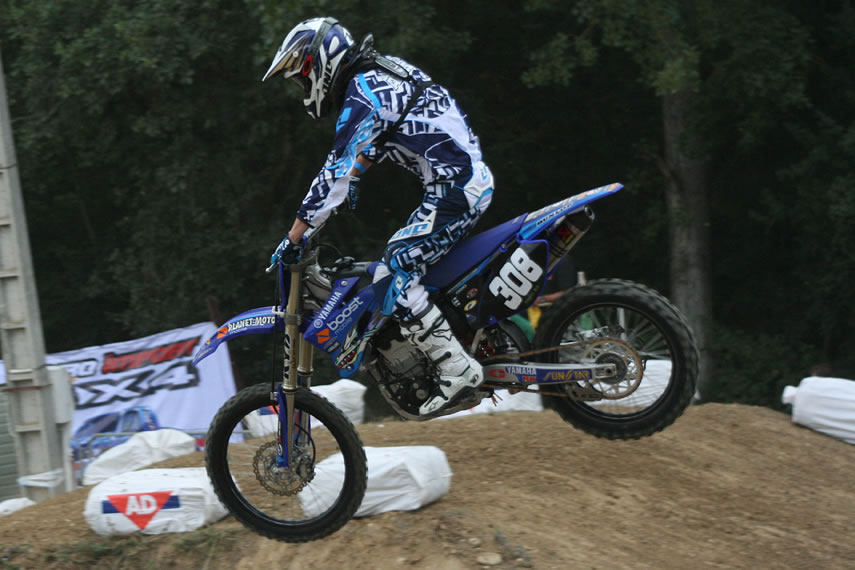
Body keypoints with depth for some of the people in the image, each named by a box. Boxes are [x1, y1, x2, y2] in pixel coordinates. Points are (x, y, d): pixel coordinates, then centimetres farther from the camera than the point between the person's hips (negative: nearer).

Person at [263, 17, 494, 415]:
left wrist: (293, 239, -12)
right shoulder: (381, 72, 16)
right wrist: (351, 181, 46)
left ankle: (457, 371, -17)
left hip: (454, 189, -10)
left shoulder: (362, 96, -14)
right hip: (473, 178, 10)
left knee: (392, 274, -15)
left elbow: (336, 172, -16)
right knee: (408, 266, 20)